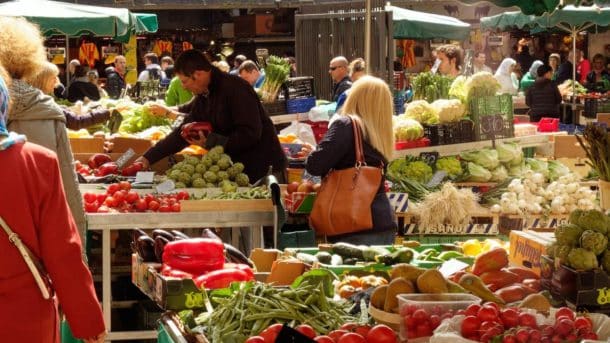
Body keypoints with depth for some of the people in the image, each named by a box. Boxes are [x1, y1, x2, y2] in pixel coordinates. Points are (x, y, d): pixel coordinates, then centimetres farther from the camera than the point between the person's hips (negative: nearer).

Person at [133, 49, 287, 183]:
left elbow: (251, 134, -25)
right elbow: (182, 133, 12)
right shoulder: (203, 97, 9)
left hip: (265, 169, -8)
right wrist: (148, 158, 5)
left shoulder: (236, 89, -19)